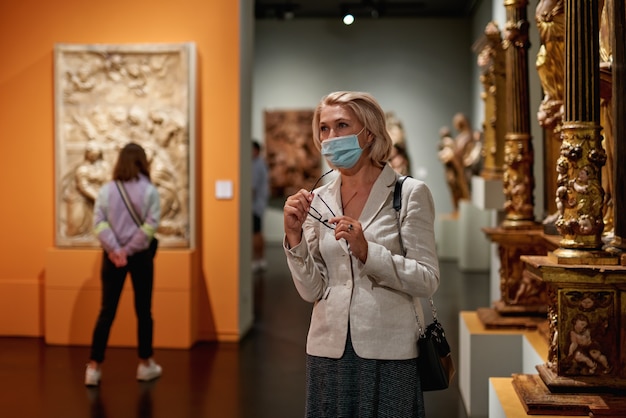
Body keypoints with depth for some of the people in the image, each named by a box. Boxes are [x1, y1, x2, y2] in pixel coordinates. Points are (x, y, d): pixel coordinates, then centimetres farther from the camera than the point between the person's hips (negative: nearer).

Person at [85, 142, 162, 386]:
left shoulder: (106, 190, 0)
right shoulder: (149, 191, -5)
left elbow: (99, 223, -9)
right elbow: (150, 225, -13)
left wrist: (115, 251, -14)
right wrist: (129, 250, -11)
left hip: (112, 256, 2)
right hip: (141, 256, -2)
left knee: (107, 311, 6)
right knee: (143, 310, 10)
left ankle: (94, 367, 5)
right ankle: (145, 364, 19)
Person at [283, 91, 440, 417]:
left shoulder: (409, 193, -6)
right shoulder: (317, 200, 4)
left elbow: (427, 280, -10)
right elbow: (311, 291, 3)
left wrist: (366, 251, -21)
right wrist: (295, 236, -10)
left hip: (388, 353, -3)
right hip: (329, 350, 3)